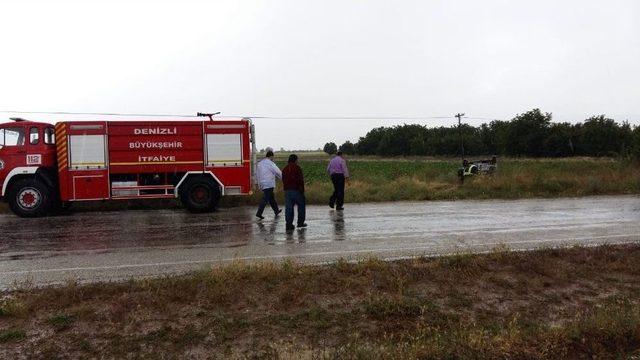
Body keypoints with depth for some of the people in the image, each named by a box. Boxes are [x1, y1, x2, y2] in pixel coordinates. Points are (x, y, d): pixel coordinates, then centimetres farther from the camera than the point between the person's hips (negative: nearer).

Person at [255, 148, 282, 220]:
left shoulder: (259, 163, 12)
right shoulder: (270, 163, -12)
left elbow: (257, 174, 17)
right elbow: (278, 172, -7)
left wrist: (259, 182, 24)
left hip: (262, 184, 8)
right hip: (268, 184, -8)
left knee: (271, 197, 19)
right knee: (265, 198, -6)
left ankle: (276, 210, 31)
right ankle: (259, 213, -10)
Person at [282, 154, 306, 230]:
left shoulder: (284, 169, 11)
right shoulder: (297, 168, -8)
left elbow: (283, 181, 14)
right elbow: (301, 180, -12)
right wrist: (302, 190, -6)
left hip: (287, 190, 5)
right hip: (296, 190, -5)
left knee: (288, 208, 4)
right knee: (301, 206, 11)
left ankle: (289, 224, 0)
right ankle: (300, 222, 13)